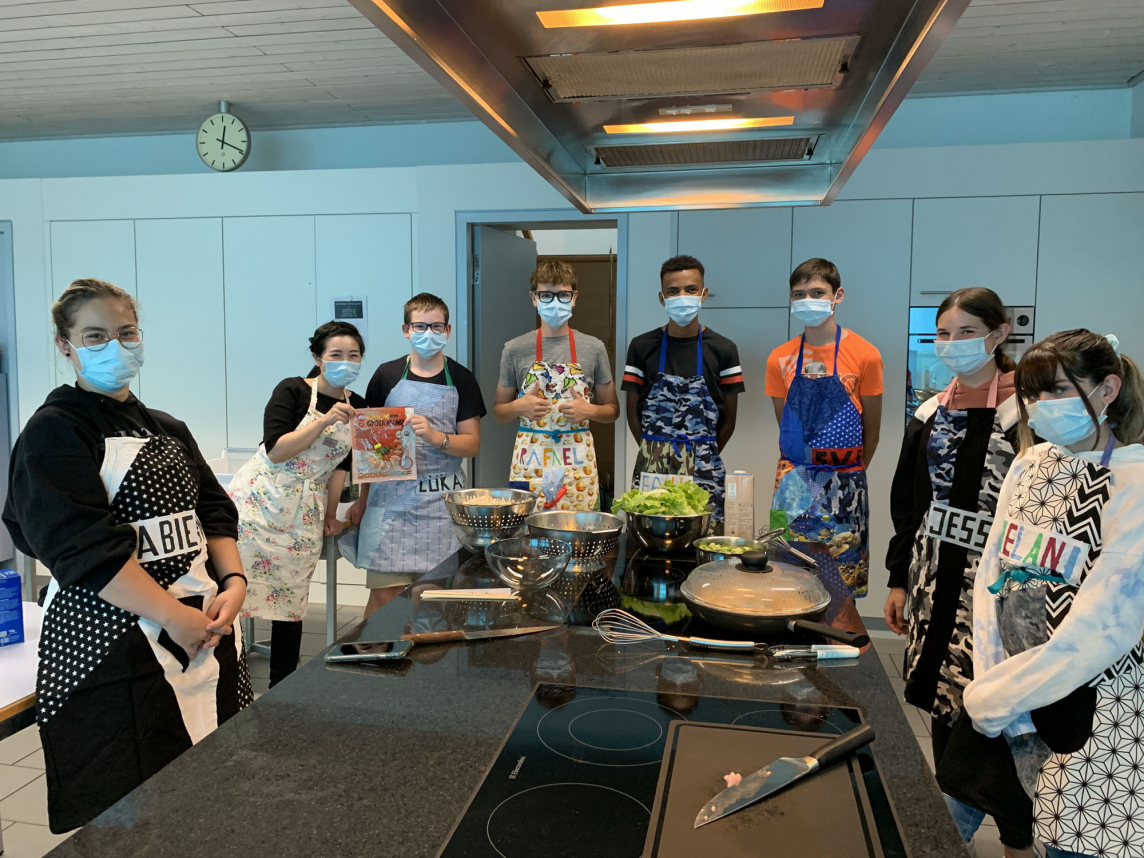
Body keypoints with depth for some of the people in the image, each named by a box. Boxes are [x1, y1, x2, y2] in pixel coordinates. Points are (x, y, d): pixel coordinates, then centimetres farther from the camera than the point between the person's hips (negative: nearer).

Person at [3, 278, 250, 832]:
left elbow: (213, 513, 12)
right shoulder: (55, 432, -6)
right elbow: (82, 546, -16)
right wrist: (173, 617, -19)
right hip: (108, 639, -6)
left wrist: (233, 581, -7)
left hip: (203, 627, 6)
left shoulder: (167, 431, 15)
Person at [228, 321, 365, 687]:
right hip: (258, 499, -4)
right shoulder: (292, 391, -7)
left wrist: (330, 515, 12)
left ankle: (281, 688, 22)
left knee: (290, 601, 9)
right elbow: (275, 451, -16)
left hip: (305, 513, 4)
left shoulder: (357, 408, 7)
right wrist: (324, 421, -23)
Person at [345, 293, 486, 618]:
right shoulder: (387, 375, 6)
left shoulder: (461, 379, 5)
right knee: (384, 592, 0)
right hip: (390, 497, 0)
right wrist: (363, 498, 13)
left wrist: (435, 437, -16)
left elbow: (473, 444, 3)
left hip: (442, 500, 0)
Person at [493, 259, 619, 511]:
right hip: (529, 462, 0)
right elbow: (499, 411, 10)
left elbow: (612, 410, 10)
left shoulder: (593, 348, 3)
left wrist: (590, 410, -10)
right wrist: (519, 407, -10)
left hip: (577, 463, 0)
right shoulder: (515, 349, 3)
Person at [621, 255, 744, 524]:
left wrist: (703, 458, 3)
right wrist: (654, 455, 1)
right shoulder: (642, 347, 3)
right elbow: (633, 412, 6)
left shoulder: (723, 350, 2)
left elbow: (729, 418, 5)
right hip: (651, 466, 0)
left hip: (703, 470, 0)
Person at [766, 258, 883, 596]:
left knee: (845, 574, 4)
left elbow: (871, 429, 3)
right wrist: (800, 473, 9)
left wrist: (850, 474, 7)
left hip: (845, 482, -2)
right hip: (794, 481, 2)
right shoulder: (780, 359, 3)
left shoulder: (865, 355, -4)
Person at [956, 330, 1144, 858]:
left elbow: (1099, 630, -22)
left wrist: (993, 698, -16)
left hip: (1083, 714, -6)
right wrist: (991, 681, -9)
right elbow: (991, 573, 2)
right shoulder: (1030, 463, 2)